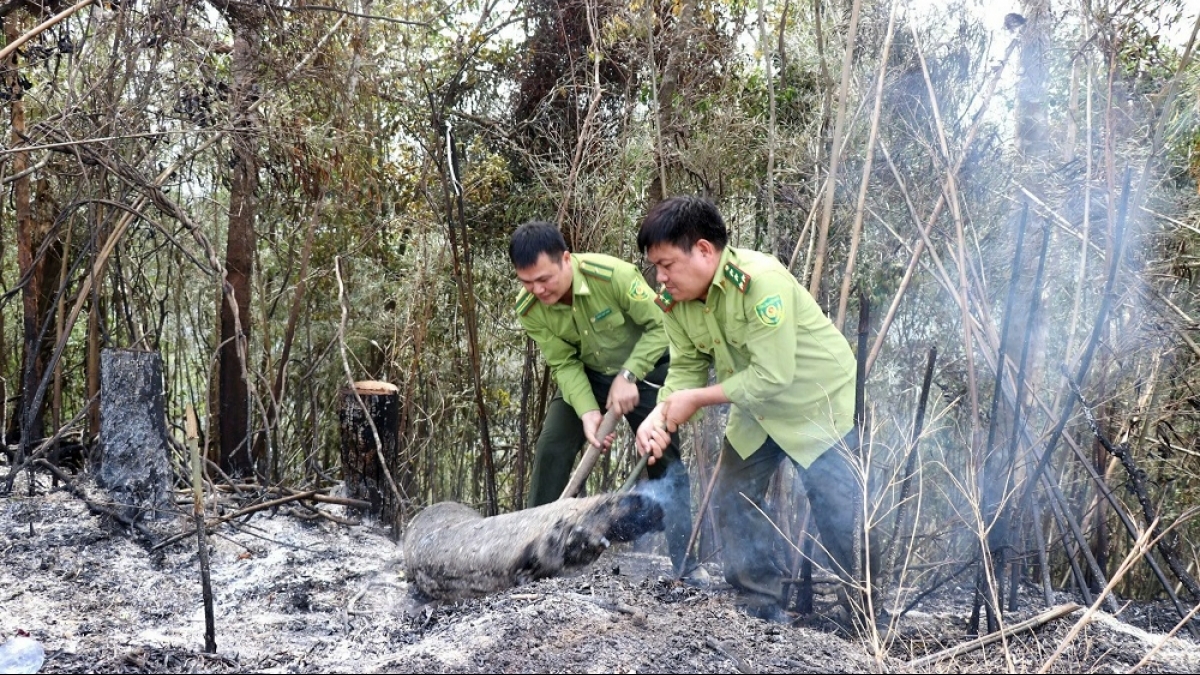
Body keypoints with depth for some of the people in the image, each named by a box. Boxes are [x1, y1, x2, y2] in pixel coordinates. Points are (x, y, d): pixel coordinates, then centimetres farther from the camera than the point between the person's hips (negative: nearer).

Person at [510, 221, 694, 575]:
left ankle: (683, 565, 3)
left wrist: (628, 376, -29)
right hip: (586, 374, 4)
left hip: (645, 367, -3)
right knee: (551, 448, -8)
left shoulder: (613, 274, -34)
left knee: (664, 457, -7)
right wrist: (588, 412, -28)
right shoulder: (529, 308, -20)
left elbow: (661, 325, -23)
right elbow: (565, 364, -14)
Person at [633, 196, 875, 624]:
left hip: (819, 400, -8)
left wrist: (697, 399, -26)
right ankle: (761, 609, 18)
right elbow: (686, 368, -5)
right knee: (733, 502, 6)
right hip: (757, 410, 8)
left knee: (840, 515, -9)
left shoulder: (760, 280, -34)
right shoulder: (674, 300, -9)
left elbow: (772, 375, -35)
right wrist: (659, 414, -25)